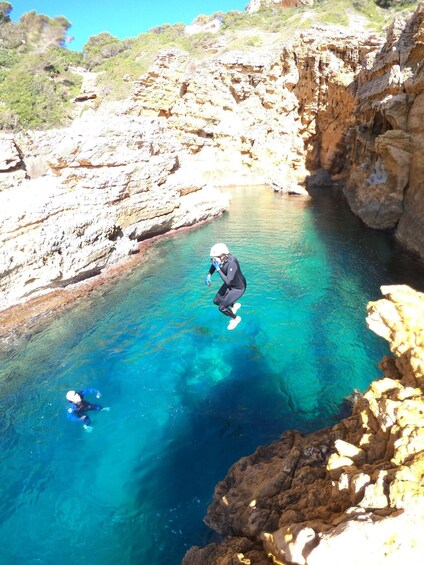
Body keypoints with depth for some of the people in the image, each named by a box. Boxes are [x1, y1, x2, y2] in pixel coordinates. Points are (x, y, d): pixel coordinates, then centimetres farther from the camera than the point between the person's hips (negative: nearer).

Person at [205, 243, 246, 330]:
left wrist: (218, 269, -40)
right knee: (216, 301, 13)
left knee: (222, 308, -6)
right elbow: (213, 265, 6)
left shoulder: (232, 263, -39)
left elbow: (228, 282, -42)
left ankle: (235, 318, 23)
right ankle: (234, 305, 39)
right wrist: (209, 275, -9)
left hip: (238, 288, -8)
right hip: (230, 284, 8)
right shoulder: (220, 258, -18)